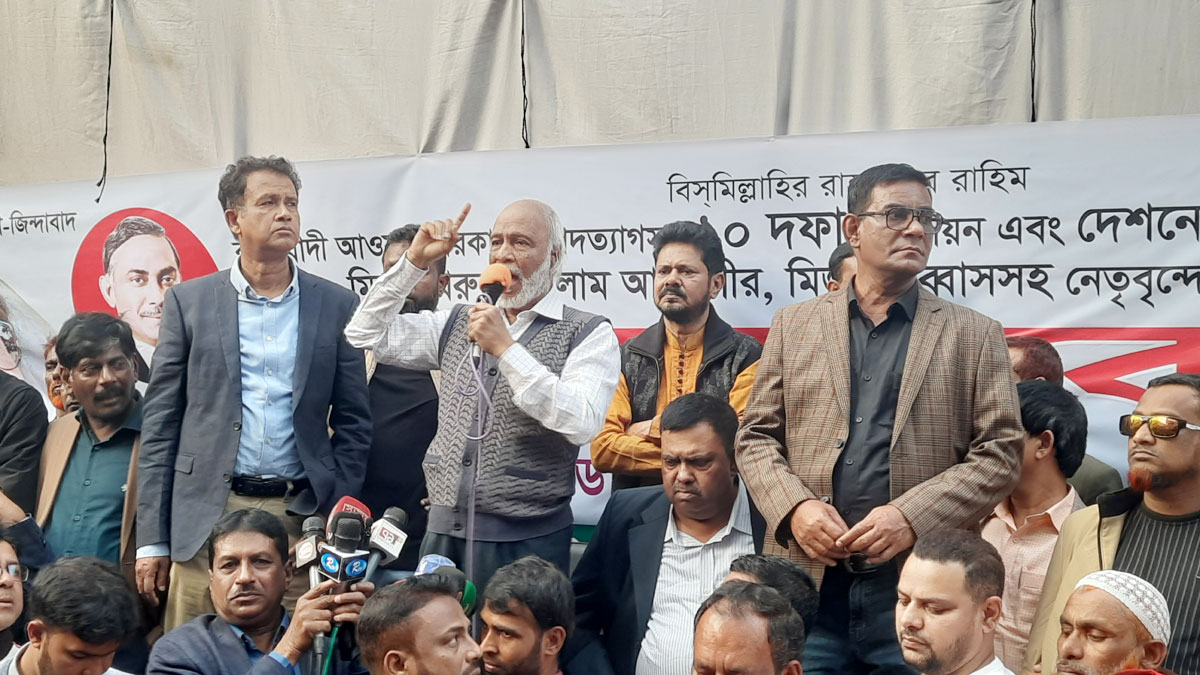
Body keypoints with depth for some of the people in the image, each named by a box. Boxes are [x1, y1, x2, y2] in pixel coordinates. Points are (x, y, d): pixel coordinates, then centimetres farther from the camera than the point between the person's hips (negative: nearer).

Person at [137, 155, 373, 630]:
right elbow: (160, 422, 5)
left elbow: (353, 422, 10)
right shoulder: (188, 301, 5)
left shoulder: (335, 305, 7)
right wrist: (151, 538, 1)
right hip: (205, 517, 0)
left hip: (301, 519, 1)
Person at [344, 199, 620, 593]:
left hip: (526, 541, -4)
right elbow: (366, 334, 14)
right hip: (444, 532, 4)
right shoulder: (458, 323, 14)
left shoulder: (589, 334, -2)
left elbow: (582, 423, -18)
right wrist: (414, 262, 5)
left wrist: (505, 348, -18)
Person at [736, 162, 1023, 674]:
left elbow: (999, 453, 0)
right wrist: (794, 506, -8)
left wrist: (912, 515, -13)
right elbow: (756, 435, 10)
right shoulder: (794, 324, 11)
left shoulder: (974, 335, 7)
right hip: (807, 583, 1)